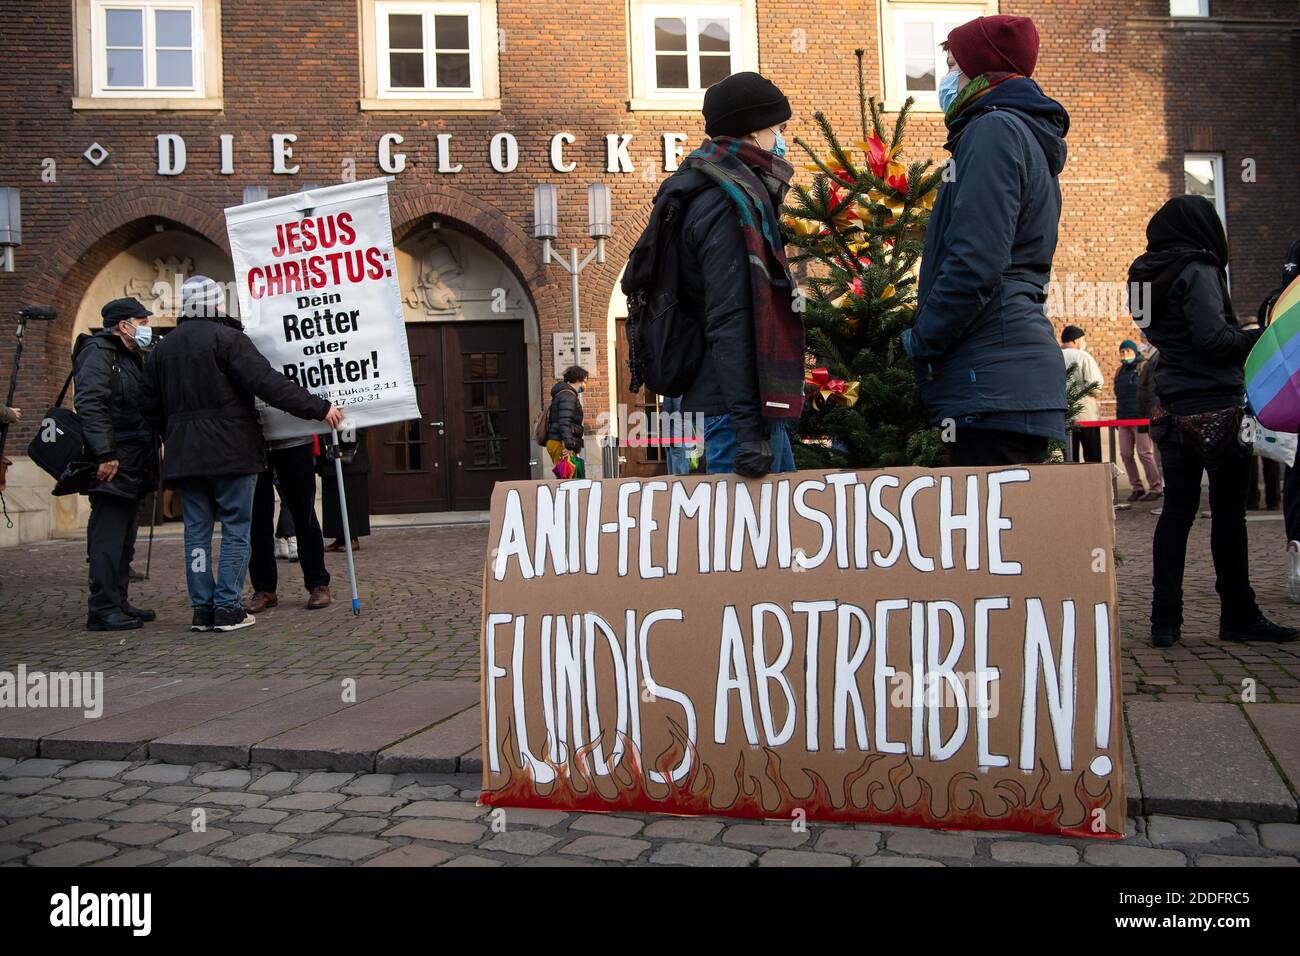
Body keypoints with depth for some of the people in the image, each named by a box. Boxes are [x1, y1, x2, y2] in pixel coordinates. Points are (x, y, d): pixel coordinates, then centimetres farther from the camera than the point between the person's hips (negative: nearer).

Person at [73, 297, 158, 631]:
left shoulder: (130, 357, 22)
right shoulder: (98, 353, -8)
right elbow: (89, 404, -20)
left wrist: (151, 455, 18)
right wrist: (105, 454, -26)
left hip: (133, 465, 10)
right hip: (113, 464, -10)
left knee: (124, 540, 13)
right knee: (108, 537, -9)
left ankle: (119, 602, 20)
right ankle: (103, 609, -6)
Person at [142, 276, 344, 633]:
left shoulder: (161, 349, 14)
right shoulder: (227, 338, -8)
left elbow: (154, 408, 16)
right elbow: (268, 383, -17)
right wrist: (319, 408, -16)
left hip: (184, 455, 6)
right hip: (231, 453, -6)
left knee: (197, 532, 9)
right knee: (236, 530, 1)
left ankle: (202, 608, 10)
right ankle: (227, 608, -1)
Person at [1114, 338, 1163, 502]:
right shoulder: (1120, 371, 19)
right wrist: (1117, 417, 19)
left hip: (1140, 418, -7)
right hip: (1124, 419, 7)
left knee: (1145, 453, -7)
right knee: (1125, 454, 4)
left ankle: (1156, 487, 0)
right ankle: (1136, 487, 12)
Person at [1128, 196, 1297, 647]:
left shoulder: (1148, 274, 12)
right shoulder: (1197, 270, -12)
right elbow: (1214, 339, -19)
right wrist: (1258, 337, -3)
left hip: (1171, 408, 7)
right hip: (1214, 407, -7)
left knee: (1176, 509, 7)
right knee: (1228, 511, 2)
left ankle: (1165, 619, 6)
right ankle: (1239, 617, 11)